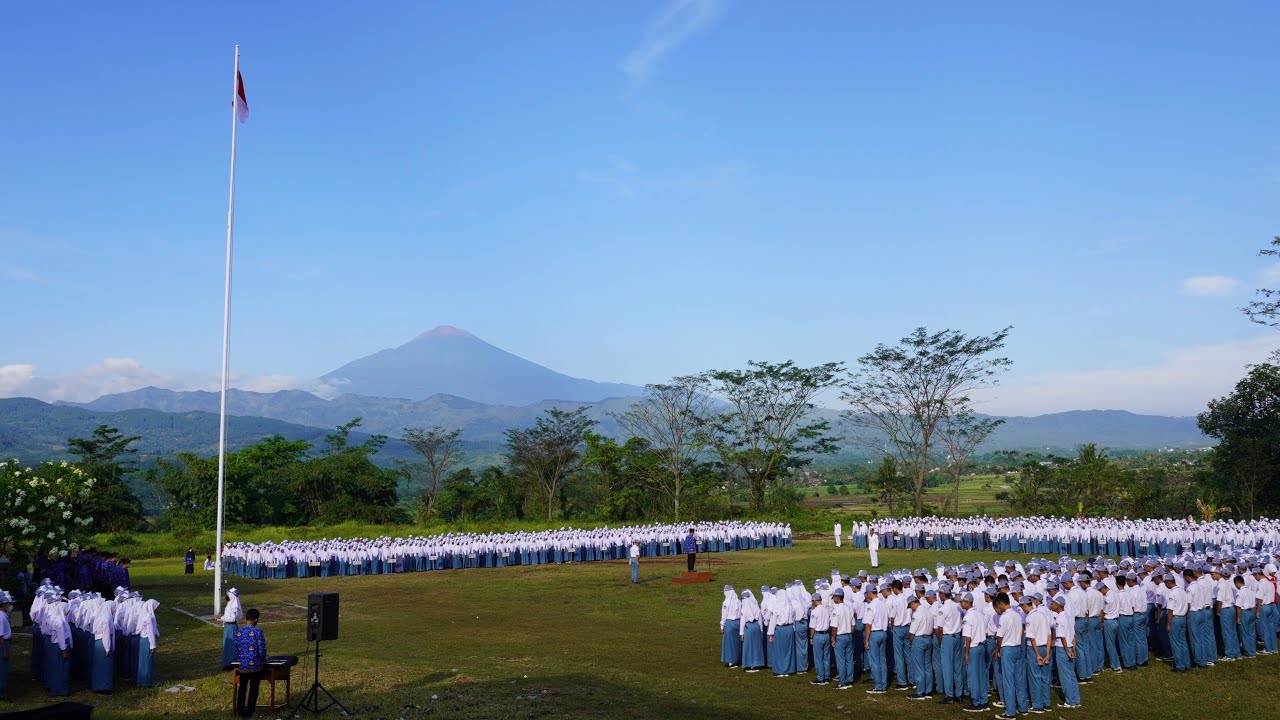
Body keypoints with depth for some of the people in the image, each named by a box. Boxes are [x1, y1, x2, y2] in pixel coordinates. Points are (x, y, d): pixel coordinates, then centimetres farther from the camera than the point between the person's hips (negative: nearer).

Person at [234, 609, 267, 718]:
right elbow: (262, 650, -13)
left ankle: (240, 710, 24)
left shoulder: (238, 631, -1)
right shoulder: (258, 632, -14)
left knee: (242, 688, 19)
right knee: (253, 690, 10)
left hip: (242, 666, 4)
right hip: (255, 666, -4)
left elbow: (236, 649, 7)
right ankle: (249, 712, 13)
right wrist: (263, 659, 8)